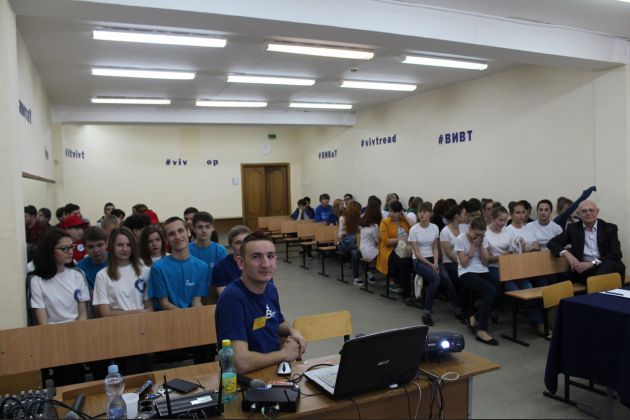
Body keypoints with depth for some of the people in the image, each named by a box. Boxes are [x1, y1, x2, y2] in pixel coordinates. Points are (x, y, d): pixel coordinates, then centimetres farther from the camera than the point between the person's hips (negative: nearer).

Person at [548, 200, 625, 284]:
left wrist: (592, 263, -17)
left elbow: (616, 254, -2)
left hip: (609, 267, 1)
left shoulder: (610, 228, 8)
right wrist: (566, 253, -13)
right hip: (583, 267, -1)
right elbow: (553, 243, 8)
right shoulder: (573, 228, 12)